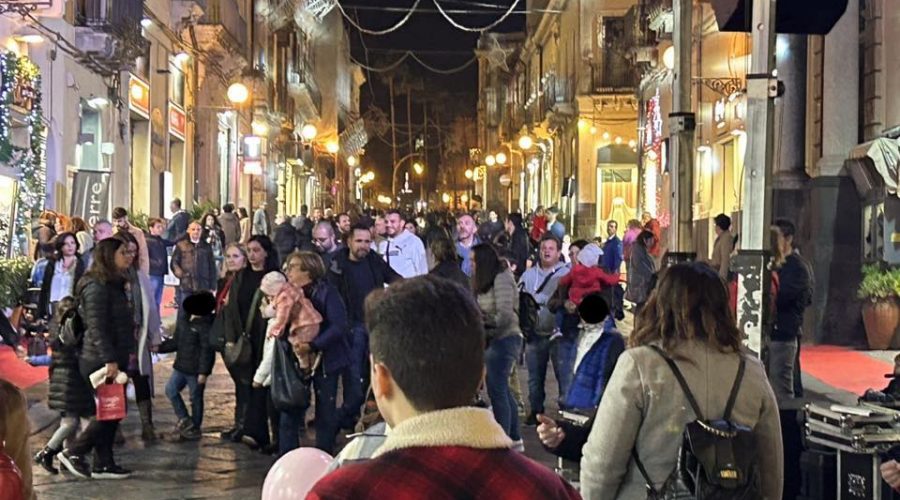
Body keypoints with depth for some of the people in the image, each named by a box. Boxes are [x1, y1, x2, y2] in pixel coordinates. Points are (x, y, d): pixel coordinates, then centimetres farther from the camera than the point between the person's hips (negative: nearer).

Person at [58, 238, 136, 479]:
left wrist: (128, 351, 16)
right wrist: (109, 360, -25)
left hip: (115, 359, 10)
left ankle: (104, 464, 16)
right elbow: (97, 327, -22)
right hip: (100, 361, -10)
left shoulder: (115, 285, 14)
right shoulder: (97, 287, -16)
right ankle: (73, 452, 6)